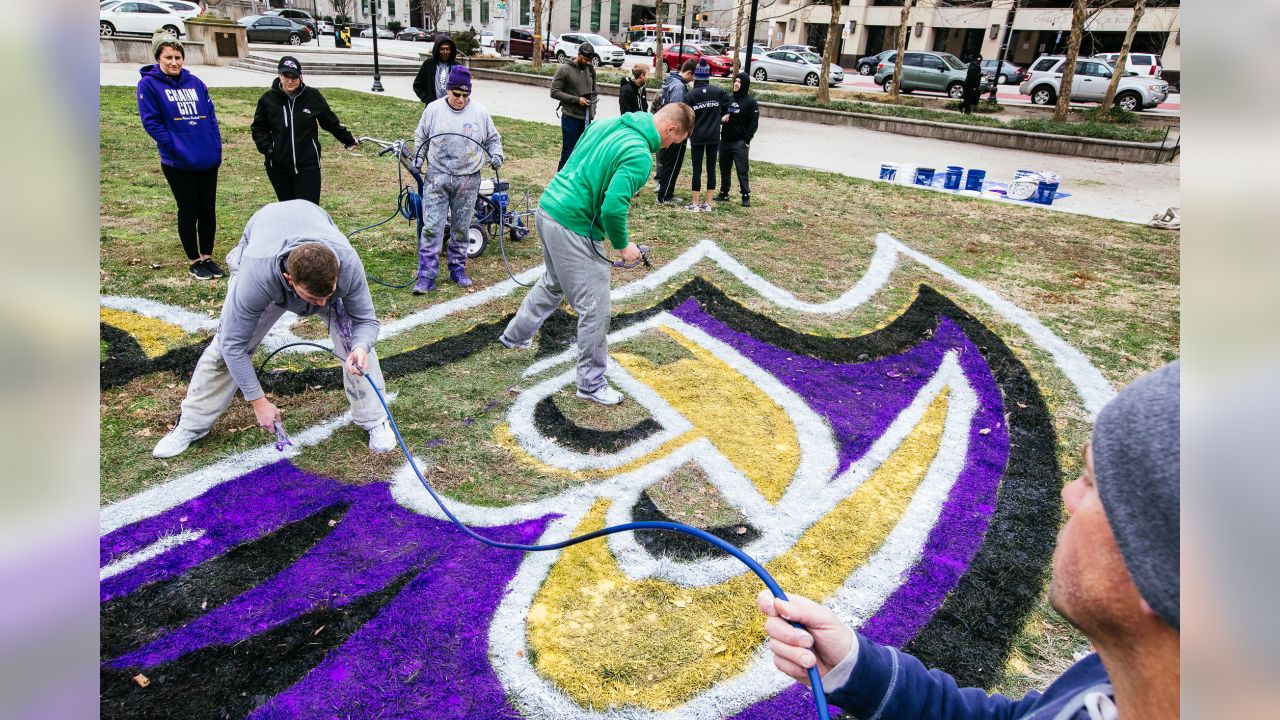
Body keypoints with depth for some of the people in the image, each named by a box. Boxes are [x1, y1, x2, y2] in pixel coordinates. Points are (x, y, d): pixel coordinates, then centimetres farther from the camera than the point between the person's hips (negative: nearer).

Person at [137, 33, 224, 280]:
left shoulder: (195, 83, 10)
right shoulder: (148, 84, -3)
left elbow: (211, 116, 10)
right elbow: (151, 122, -9)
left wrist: (216, 148, -1)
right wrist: (176, 147, -17)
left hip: (208, 160, 4)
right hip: (178, 164, -4)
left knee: (208, 210, 9)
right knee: (189, 211, 4)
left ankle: (207, 257, 22)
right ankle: (194, 262, 17)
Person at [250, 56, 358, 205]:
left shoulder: (312, 96, -4)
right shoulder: (268, 99, -1)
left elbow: (331, 122, 9)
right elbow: (258, 128, 11)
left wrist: (348, 140, 17)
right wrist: (266, 147, -4)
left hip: (308, 166, -2)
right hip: (278, 167, 2)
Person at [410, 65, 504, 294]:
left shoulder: (480, 112, 2)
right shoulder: (434, 109, 1)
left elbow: (492, 139, 14)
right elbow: (420, 137, 13)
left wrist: (496, 154, -5)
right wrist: (417, 159, 1)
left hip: (468, 181, 1)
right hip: (437, 177, -1)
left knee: (461, 229, 10)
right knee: (431, 227, -5)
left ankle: (458, 269, 26)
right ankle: (426, 276, -1)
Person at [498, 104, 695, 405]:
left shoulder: (606, 124, 7)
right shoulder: (640, 156, -19)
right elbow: (613, 208, -26)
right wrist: (623, 245, -10)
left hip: (548, 207, 9)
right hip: (574, 228, -9)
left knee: (553, 283, 31)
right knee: (595, 309, 2)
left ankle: (515, 335, 49)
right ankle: (591, 384, 15)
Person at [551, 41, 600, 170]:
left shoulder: (591, 69, 10)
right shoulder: (565, 69, -7)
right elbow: (554, 92, -10)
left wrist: (593, 110, 8)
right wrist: (576, 99, -16)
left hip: (586, 118, 5)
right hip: (570, 117, -5)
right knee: (569, 152, -3)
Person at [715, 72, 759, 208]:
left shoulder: (751, 102, -4)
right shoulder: (728, 99, 12)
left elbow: (753, 123, -7)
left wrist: (746, 140, -15)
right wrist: (722, 118, -3)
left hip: (740, 143, -6)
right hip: (725, 140, 6)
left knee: (742, 171, -6)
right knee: (724, 168, 11)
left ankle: (746, 196, -1)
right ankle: (724, 194, 21)